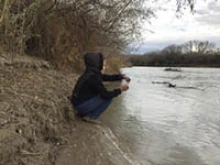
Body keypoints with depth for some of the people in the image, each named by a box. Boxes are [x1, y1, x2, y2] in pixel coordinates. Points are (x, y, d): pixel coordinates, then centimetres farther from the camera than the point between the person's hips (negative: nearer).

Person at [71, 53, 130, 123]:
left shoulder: (93, 73, 4)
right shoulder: (93, 77, -23)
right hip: (81, 105, -9)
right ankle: (91, 116, -2)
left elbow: (108, 77, 18)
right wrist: (120, 90, -9)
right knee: (108, 97, -10)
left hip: (79, 102, 9)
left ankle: (83, 112, 17)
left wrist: (122, 77, 10)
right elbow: (106, 95, -21)